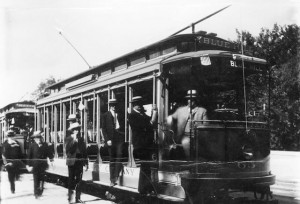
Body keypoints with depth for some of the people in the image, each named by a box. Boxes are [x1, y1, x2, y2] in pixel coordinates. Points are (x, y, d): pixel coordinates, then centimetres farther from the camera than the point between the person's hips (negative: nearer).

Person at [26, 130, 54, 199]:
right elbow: (29, 156, -2)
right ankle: (36, 194, 6)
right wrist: (29, 165, -5)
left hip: (43, 165, 2)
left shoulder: (45, 145, 1)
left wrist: (51, 160, -4)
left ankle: (40, 192, 20)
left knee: (42, 179, 7)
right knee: (36, 180, -1)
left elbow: (49, 153, 6)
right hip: (35, 165, -2)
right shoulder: (32, 145, -3)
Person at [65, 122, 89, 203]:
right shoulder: (68, 139, -1)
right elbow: (67, 150, -17)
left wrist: (86, 163, 10)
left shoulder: (81, 140, 10)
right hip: (72, 162, -3)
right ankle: (70, 196, 10)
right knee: (71, 179, 1)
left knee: (79, 180, 5)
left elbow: (85, 152, 13)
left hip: (79, 162, 4)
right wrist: (74, 140, -20)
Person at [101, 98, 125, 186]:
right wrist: (107, 139, -6)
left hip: (119, 138, 1)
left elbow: (123, 126, 14)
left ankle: (116, 176, -7)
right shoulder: (106, 115, 8)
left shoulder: (119, 115, 13)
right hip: (111, 139, -1)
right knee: (112, 160, 3)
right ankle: (112, 180, 9)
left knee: (119, 157, -14)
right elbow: (103, 128, 3)